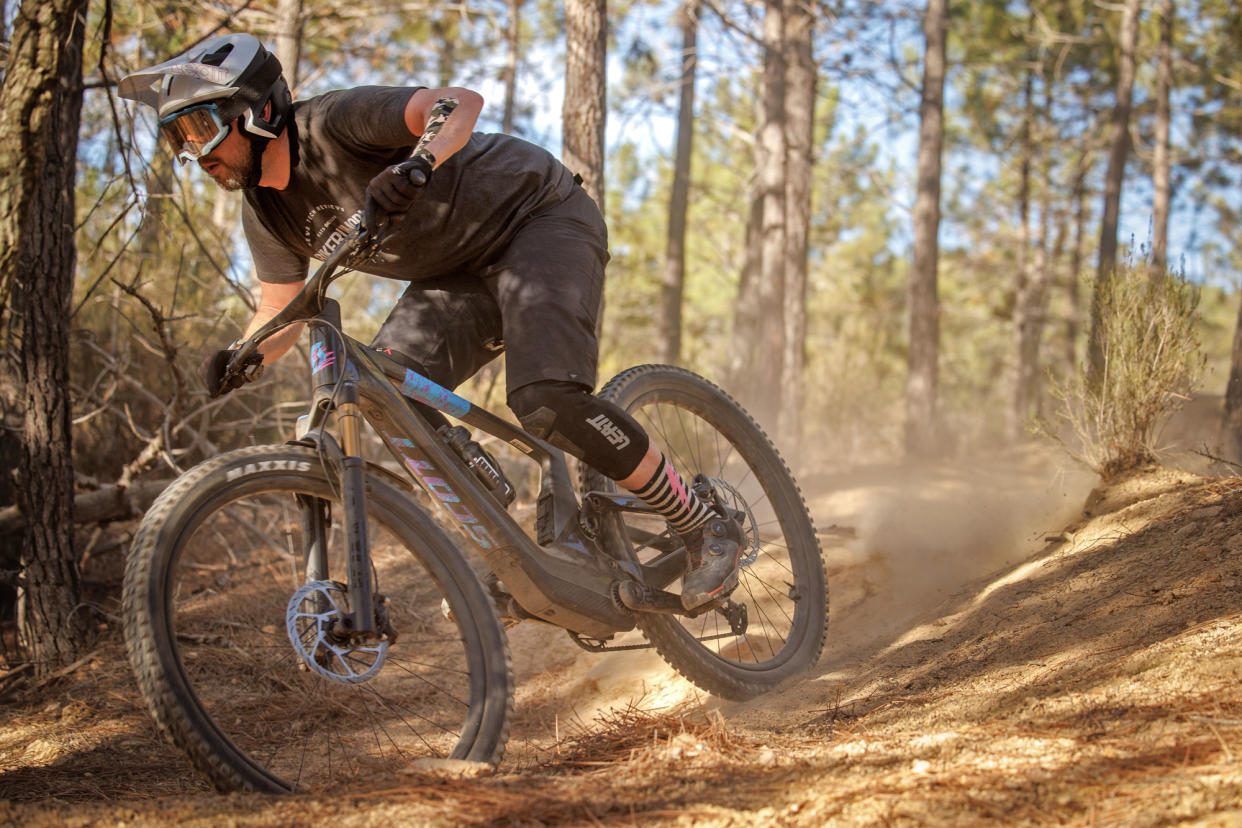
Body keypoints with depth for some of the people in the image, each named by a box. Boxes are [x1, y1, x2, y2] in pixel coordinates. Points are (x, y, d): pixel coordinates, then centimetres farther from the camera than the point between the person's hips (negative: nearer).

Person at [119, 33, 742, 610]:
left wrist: (416, 165, -57)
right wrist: (240, 358, -12)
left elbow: (460, 103, -37)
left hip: (540, 217, -8)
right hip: (463, 270, 8)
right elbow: (280, 312, 9)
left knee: (546, 400, -27)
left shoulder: (332, 123, -25)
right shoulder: (266, 211, 0)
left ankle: (705, 528, -11)